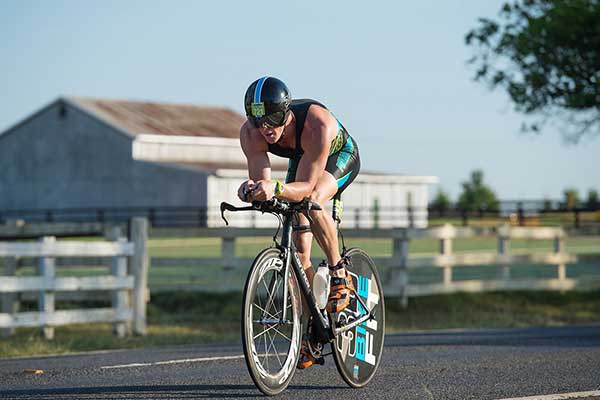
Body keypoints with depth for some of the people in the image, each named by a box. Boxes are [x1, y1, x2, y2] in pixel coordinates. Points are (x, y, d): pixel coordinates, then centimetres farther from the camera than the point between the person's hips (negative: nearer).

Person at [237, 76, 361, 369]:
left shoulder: (317, 124, -44)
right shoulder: (250, 133, -31)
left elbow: (306, 187, -44)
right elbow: (260, 180, -31)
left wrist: (276, 189, -63)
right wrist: (252, 189, -54)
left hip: (340, 156, -5)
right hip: (300, 160, 5)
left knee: (313, 199, -37)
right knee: (299, 247, -3)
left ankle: (340, 274, -16)